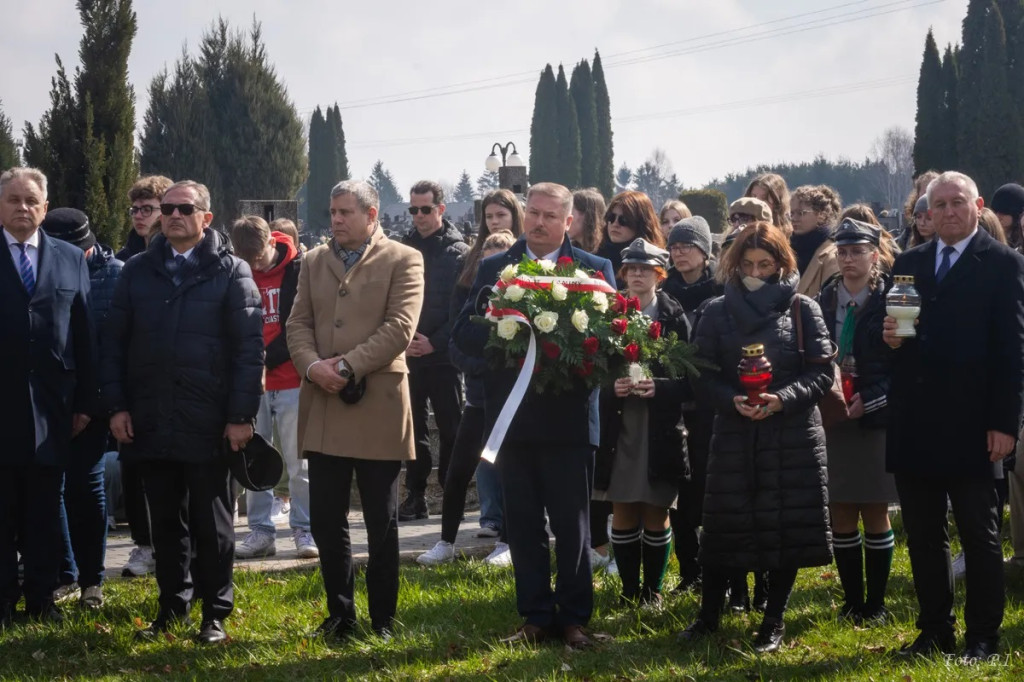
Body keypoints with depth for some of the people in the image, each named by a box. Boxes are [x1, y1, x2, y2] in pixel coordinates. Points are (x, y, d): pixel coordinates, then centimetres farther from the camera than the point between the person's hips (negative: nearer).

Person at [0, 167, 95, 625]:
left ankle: (42, 597, 17)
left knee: (45, 509, 9)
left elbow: (83, 335, 6)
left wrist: (84, 402, 2)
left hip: (52, 407, 2)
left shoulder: (71, 260, 7)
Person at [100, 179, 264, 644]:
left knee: (211, 524, 5)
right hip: (150, 422, 3)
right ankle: (171, 606, 20)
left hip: (208, 425, -3)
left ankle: (215, 613, 13)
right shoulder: (137, 271, 9)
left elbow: (249, 347, -4)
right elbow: (114, 341, 8)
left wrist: (242, 415, -11)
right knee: (165, 521, 10)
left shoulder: (231, 272, 0)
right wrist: (116, 406, -1)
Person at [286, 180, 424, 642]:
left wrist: (348, 366, -17)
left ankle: (382, 621, 13)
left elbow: (400, 327, -11)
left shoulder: (403, 261, 0)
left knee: (382, 525, 3)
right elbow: (298, 323, 9)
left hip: (377, 408, -4)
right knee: (326, 522, 6)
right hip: (322, 410, 4)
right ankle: (340, 616, 18)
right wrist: (313, 365, -10)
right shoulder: (313, 262, 15)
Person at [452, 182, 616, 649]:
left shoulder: (595, 270, 2)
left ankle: (574, 616, 14)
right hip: (513, 414, 2)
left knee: (572, 524, 4)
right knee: (523, 523, 8)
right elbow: (464, 333, 0)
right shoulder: (494, 268, 7)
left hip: (570, 416, -2)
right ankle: (535, 615, 16)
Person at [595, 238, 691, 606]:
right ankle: (629, 588, 16)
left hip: (661, 429, -2)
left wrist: (658, 387, -18)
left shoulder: (675, 318, 0)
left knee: (656, 513, 5)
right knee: (622, 513, 5)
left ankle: (653, 589, 16)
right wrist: (611, 386, -13)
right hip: (619, 426, 2)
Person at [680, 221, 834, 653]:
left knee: (786, 526, 2)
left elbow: (821, 372, -2)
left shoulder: (802, 309, 2)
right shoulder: (718, 312, 6)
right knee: (725, 523, 3)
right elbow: (705, 374, 3)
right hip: (734, 432, 1)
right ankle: (709, 614, 17)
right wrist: (733, 400, -16)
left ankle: (774, 621, 13)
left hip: (792, 434, -1)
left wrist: (782, 399, -18)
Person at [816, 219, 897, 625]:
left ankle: (876, 603, 12)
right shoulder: (824, 301, 7)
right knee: (841, 514, 6)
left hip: (875, 420, -4)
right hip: (832, 419, 4)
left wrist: (868, 400, -17)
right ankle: (851, 601, 16)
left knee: (875, 513, 3)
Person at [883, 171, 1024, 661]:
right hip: (914, 425, 5)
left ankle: (983, 637, 10)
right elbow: (892, 331, 18)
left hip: (970, 427, -5)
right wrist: (889, 338, -7)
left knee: (980, 537, 4)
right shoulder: (908, 264, 12)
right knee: (923, 537, 10)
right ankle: (935, 632, 20)